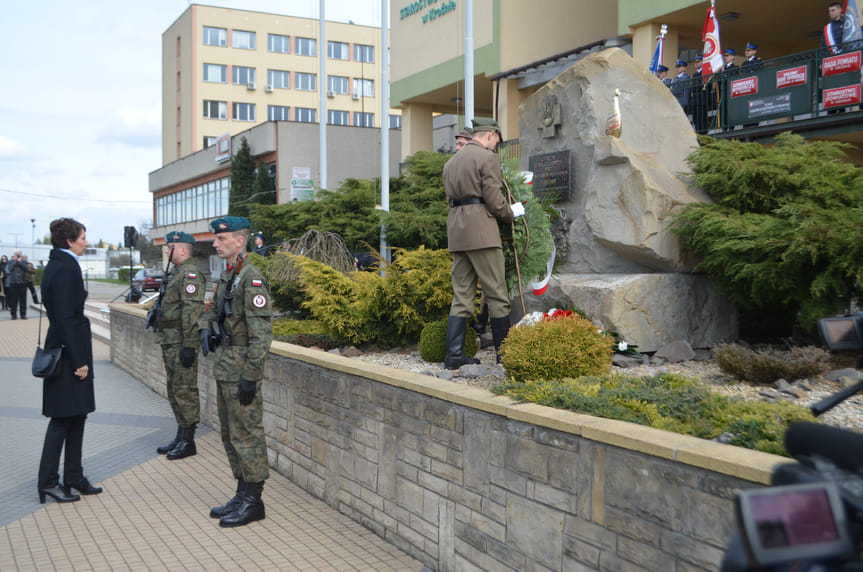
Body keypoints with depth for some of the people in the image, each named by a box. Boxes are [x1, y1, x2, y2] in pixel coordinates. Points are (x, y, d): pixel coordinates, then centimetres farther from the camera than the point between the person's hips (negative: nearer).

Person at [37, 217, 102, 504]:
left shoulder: (56, 265, 13)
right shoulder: (66, 268, -17)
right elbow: (66, 317, -21)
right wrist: (79, 360, -19)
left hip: (62, 346, 10)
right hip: (69, 350, -10)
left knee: (75, 416, 14)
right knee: (63, 417, -1)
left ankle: (73, 478, 22)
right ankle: (48, 481, 10)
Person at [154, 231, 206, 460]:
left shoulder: (190, 274, -16)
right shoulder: (177, 273, 18)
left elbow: (192, 312, -23)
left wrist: (188, 346, -26)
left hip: (181, 344, -11)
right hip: (170, 342, 11)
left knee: (185, 392, -5)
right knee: (175, 391, 15)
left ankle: (188, 441, 2)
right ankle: (180, 437, 24)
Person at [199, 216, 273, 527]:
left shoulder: (252, 279, -17)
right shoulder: (226, 277, 13)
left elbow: (261, 333, -22)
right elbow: (213, 310, 28)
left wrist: (250, 376, -23)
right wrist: (206, 329, 6)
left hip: (242, 370, -10)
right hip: (225, 366, 10)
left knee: (246, 435, -3)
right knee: (230, 435, 15)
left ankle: (253, 502, 7)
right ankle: (243, 494, 25)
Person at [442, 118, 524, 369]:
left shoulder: (451, 162, 21)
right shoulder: (487, 158, -4)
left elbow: (451, 197, 17)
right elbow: (494, 201, -11)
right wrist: (512, 213, 8)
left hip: (456, 229, 8)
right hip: (481, 230, -7)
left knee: (461, 295, 8)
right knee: (496, 293, 0)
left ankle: (454, 354, 4)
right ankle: (504, 352, 5)